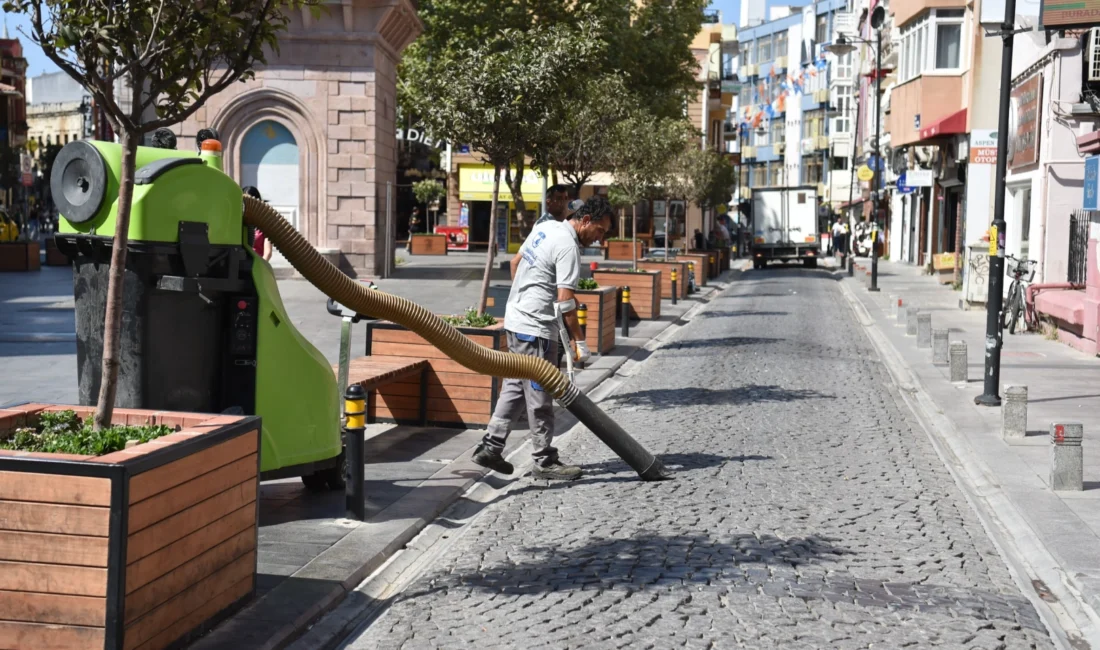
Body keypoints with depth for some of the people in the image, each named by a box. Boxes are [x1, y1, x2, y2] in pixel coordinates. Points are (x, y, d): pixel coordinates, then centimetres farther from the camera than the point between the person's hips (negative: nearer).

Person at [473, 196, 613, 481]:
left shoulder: (545, 227, 10)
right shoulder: (568, 246, -17)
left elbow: (517, 262, 22)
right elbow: (565, 301, -21)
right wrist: (579, 342, -14)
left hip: (516, 319, 10)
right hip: (535, 328, -10)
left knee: (515, 387, 15)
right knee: (539, 397, -1)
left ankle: (490, 447, 16)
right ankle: (545, 461, 7)